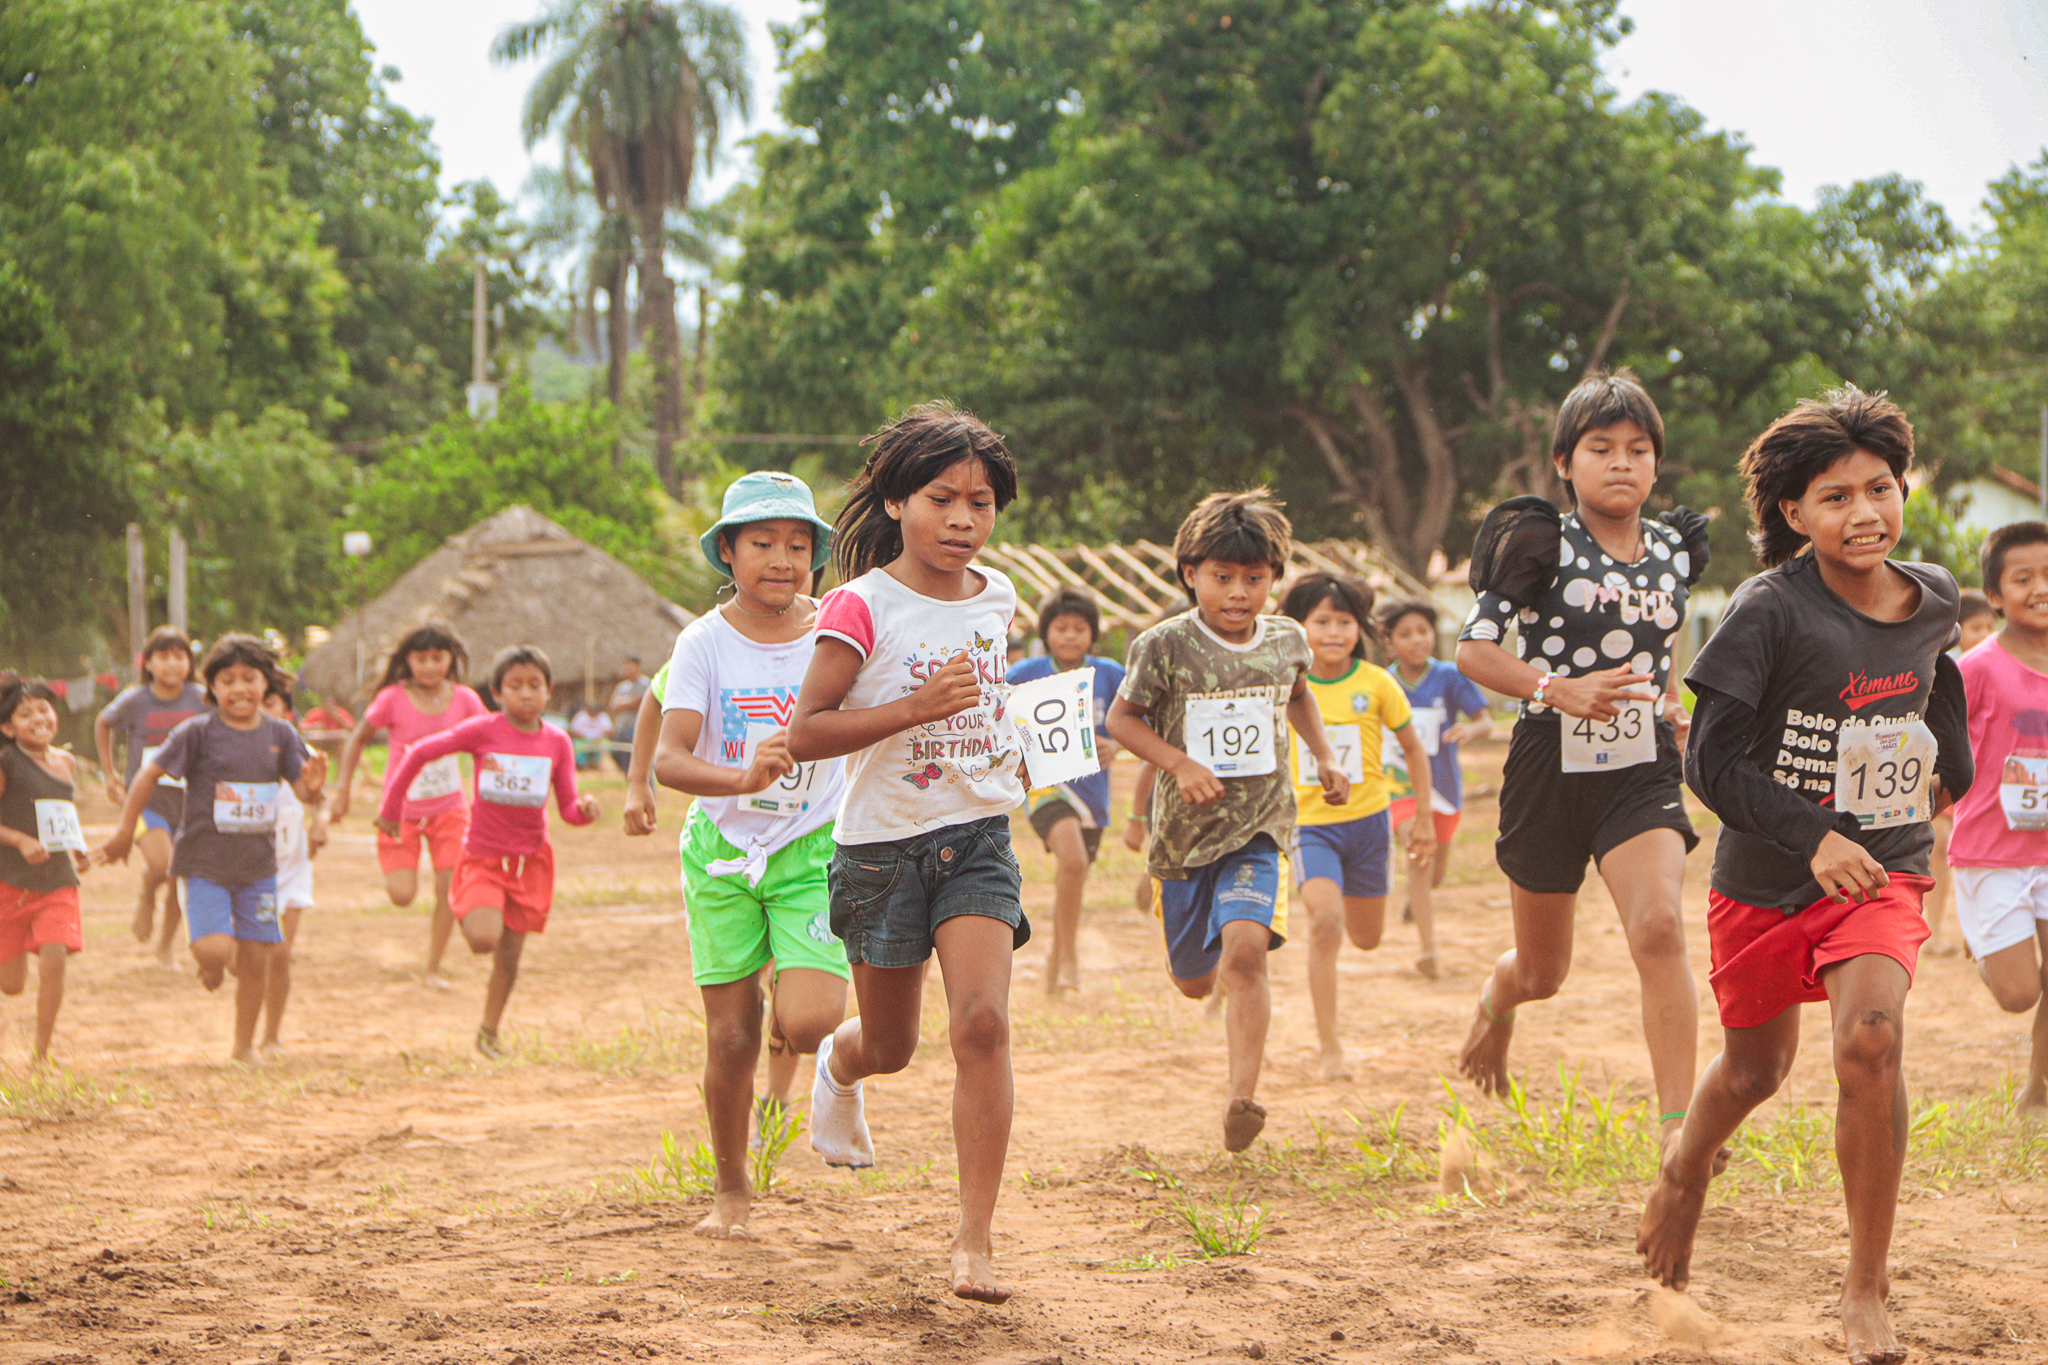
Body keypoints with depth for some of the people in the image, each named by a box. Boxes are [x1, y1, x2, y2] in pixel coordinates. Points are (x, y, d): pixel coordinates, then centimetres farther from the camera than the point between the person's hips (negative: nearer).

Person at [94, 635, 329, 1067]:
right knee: (215, 949, -18)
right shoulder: (198, 733, -9)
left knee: (256, 958, 3)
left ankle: (245, 1045, 20)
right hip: (205, 862, -3)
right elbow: (150, 774, -2)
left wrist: (314, 787, -24)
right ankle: (210, 964, 21)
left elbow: (306, 792, 0)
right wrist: (125, 831, 0)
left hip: (258, 864, 3)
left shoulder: (280, 734, 1)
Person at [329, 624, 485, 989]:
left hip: (449, 810, 2)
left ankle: (433, 970, 9)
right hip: (402, 811, -2)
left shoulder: (464, 700, -6)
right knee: (402, 896, -10)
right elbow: (358, 739, 1)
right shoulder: (393, 699, -12)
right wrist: (342, 790, -4)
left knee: (448, 892, -6)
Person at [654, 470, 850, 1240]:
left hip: (814, 849, 0)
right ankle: (731, 1190, 24)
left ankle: (784, 1025, 19)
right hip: (723, 850, 0)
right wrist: (744, 779, -37)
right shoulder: (705, 643, -8)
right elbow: (668, 760, -19)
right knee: (729, 1038, 3)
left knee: (811, 1022, -19)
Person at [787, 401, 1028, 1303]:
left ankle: (975, 1240, -12)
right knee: (889, 1046, 13)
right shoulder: (862, 607, -12)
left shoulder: (995, 600, 6)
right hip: (882, 845, -3)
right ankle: (838, 1066, 53)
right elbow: (804, 734, -17)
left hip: (978, 837, 3)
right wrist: (916, 708, -26)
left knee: (982, 1023, -16)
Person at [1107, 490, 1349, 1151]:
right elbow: (1121, 718, -2)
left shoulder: (1287, 641, 1)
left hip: (1258, 828, 0)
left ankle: (1242, 1098, -25)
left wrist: (1326, 758, 12)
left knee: (1244, 948, -24)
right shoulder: (1164, 647, -12)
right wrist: (1180, 763, -16)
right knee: (1194, 981, 13)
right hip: (1184, 829, 0)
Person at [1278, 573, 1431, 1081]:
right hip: (1310, 823, -2)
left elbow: (1413, 748, 7)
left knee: (1367, 937, 12)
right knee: (1325, 920, -23)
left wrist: (1424, 819, 7)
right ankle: (1329, 1048, -19)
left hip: (1367, 818, 2)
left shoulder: (1376, 683, -5)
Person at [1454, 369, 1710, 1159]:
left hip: (1643, 773, 2)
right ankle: (1495, 1003, 52)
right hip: (1552, 768, -2)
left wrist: (1668, 706, 9)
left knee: (1658, 925, -25)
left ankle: (1679, 1124, -26)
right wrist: (1560, 690, -26)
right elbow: (1472, 649, -12)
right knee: (1542, 972, 13)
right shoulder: (1542, 545, -8)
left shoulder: (1674, 550, 6)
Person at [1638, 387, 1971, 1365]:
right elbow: (1711, 763, -17)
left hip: (1884, 871, 1)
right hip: (1766, 880, -1)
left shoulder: (1933, 601, -1)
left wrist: (1949, 763, 18)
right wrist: (1815, 836, -26)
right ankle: (1686, 1170, 53)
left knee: (1870, 1037, -25)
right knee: (1754, 1069, 16)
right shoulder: (1771, 610, -16)